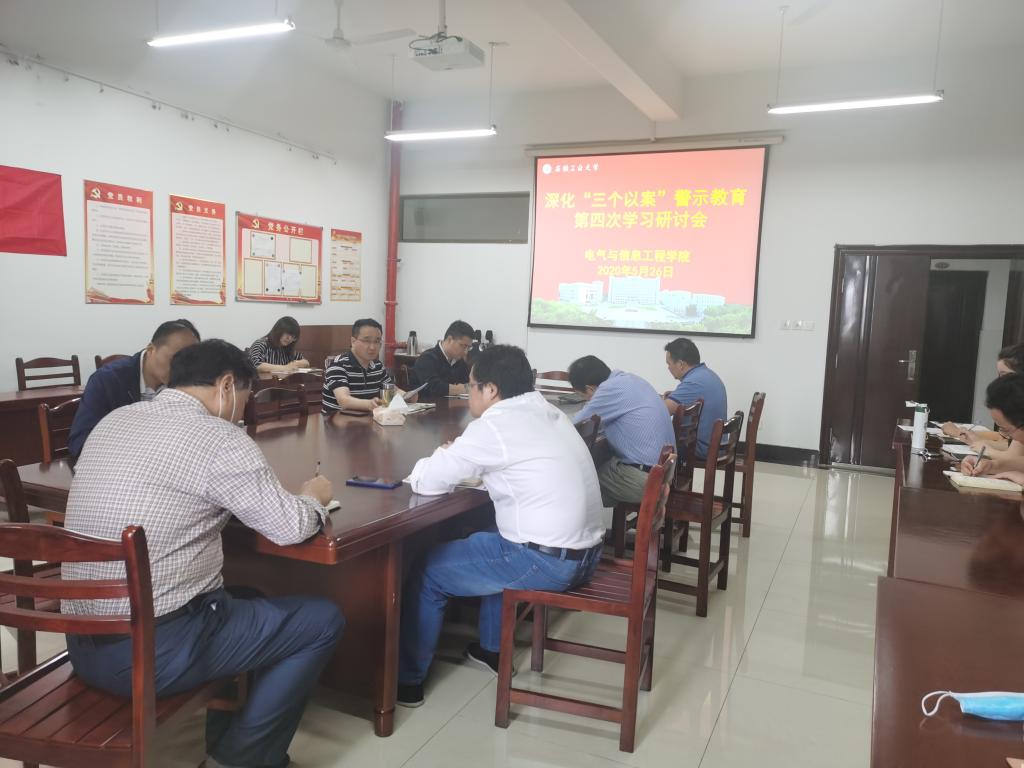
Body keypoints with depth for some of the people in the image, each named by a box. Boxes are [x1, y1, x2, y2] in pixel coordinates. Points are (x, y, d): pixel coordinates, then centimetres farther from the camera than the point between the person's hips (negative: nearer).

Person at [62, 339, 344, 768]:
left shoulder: (114, 421, 8)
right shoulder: (218, 438, -16)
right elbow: (290, 528, -12)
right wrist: (314, 497, 8)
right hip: (152, 652, -8)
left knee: (241, 597, 29)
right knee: (323, 621, 5)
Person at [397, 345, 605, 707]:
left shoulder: (494, 425, -15)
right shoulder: (549, 414, 10)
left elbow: (425, 481, -12)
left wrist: (445, 456, 9)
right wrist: (463, 459, 10)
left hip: (546, 562, -8)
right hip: (585, 552, 8)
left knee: (428, 571, 8)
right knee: (495, 543, 34)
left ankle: (407, 680, 23)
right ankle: (492, 649, 42)